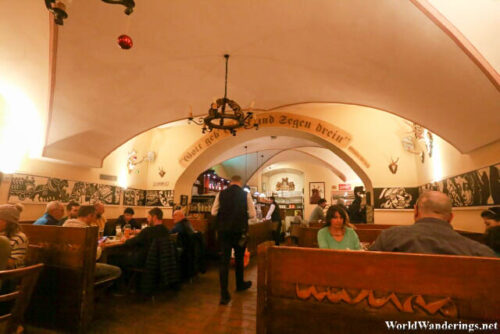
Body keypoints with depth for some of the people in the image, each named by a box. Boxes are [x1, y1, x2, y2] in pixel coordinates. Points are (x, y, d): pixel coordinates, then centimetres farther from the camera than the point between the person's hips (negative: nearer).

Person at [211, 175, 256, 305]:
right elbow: (252, 214, -6)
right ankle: (240, 284, 40)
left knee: (224, 260, 5)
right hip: (239, 230, -1)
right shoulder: (245, 194, -6)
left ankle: (224, 294, 4)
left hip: (223, 230, 1)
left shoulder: (221, 194, -1)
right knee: (239, 258, 20)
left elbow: (213, 212, 2)